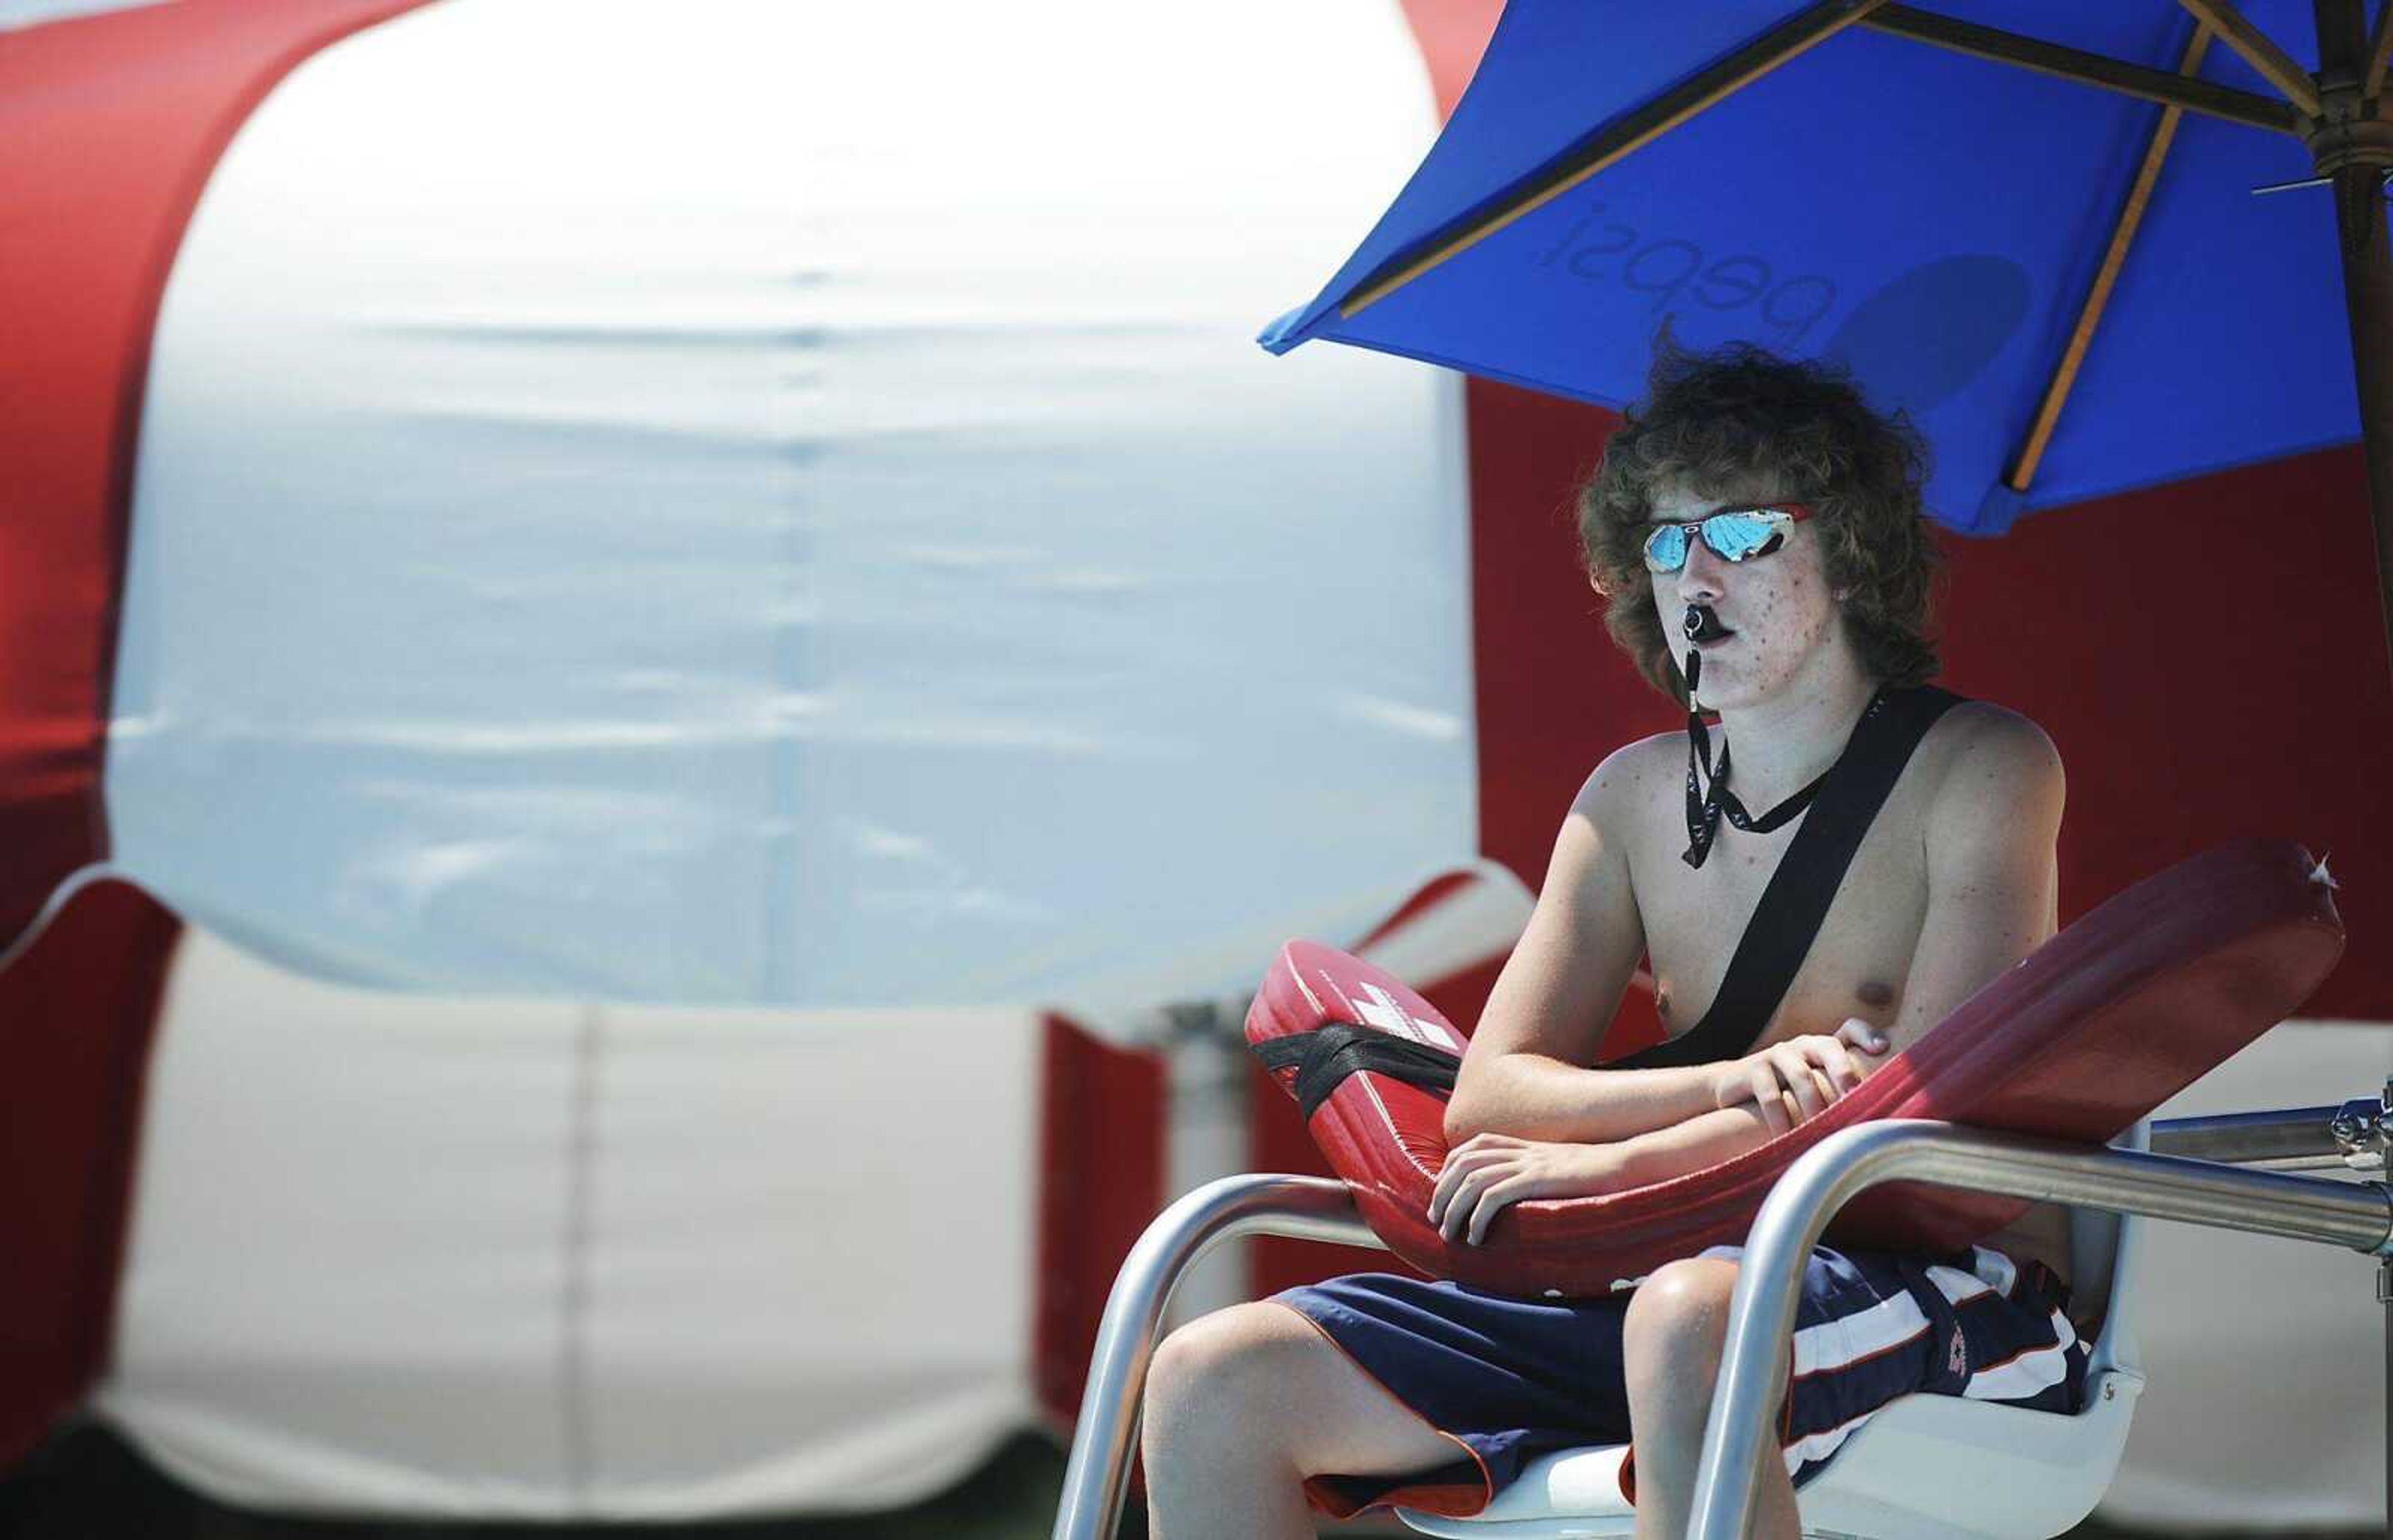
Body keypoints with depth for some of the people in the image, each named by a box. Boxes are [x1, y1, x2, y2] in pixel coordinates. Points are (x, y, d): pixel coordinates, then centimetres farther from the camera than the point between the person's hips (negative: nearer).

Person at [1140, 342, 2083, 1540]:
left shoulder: (1985, 767, -2)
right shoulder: (1636, 795, 12)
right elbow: (1487, 1100, 4)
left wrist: (1607, 1164, -12)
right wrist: (1742, 1081, -14)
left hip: (1955, 1304, -4)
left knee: (1690, 1315, -42)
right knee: (1214, 1377, -12)